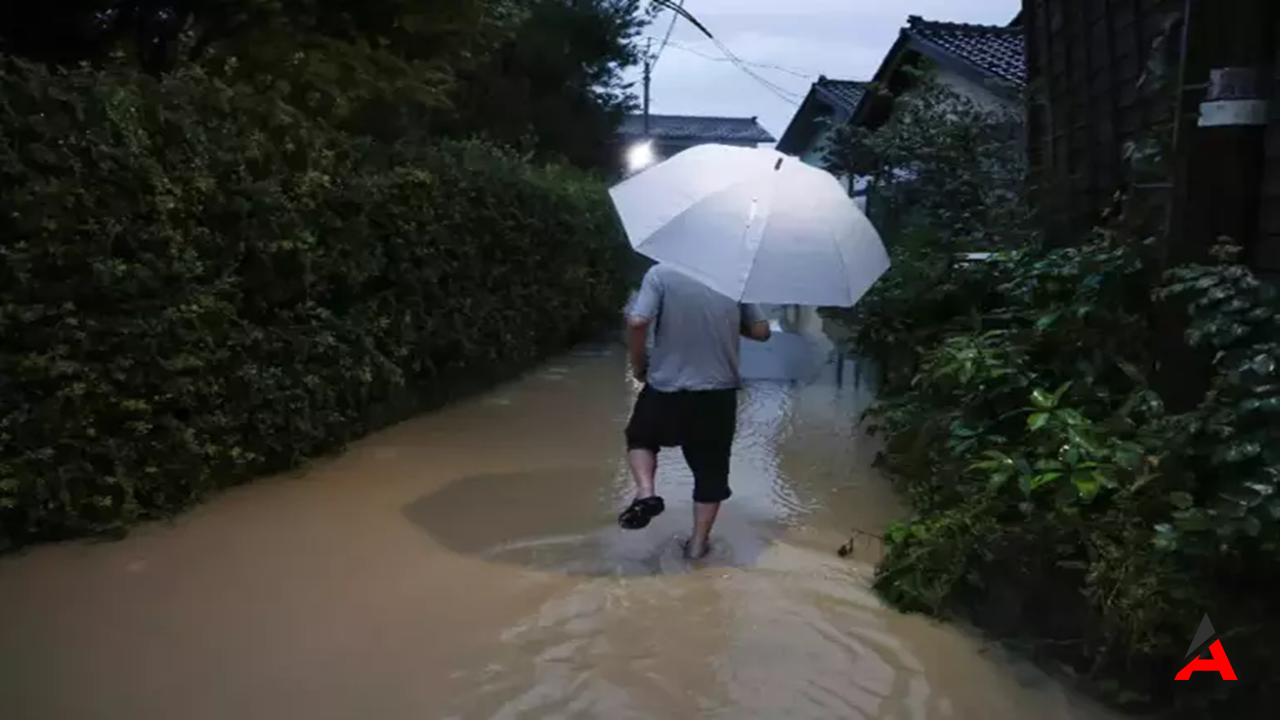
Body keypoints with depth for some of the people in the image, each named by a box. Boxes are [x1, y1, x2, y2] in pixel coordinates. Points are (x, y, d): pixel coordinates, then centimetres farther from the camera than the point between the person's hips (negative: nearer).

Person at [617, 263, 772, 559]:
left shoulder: (661, 273, -11)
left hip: (666, 388, -1)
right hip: (718, 392, 2)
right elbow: (760, 331, 3)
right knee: (710, 469, 16)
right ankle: (698, 543, 23)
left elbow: (637, 323, -21)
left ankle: (646, 493, 3)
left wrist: (638, 364, -3)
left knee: (641, 438, 27)